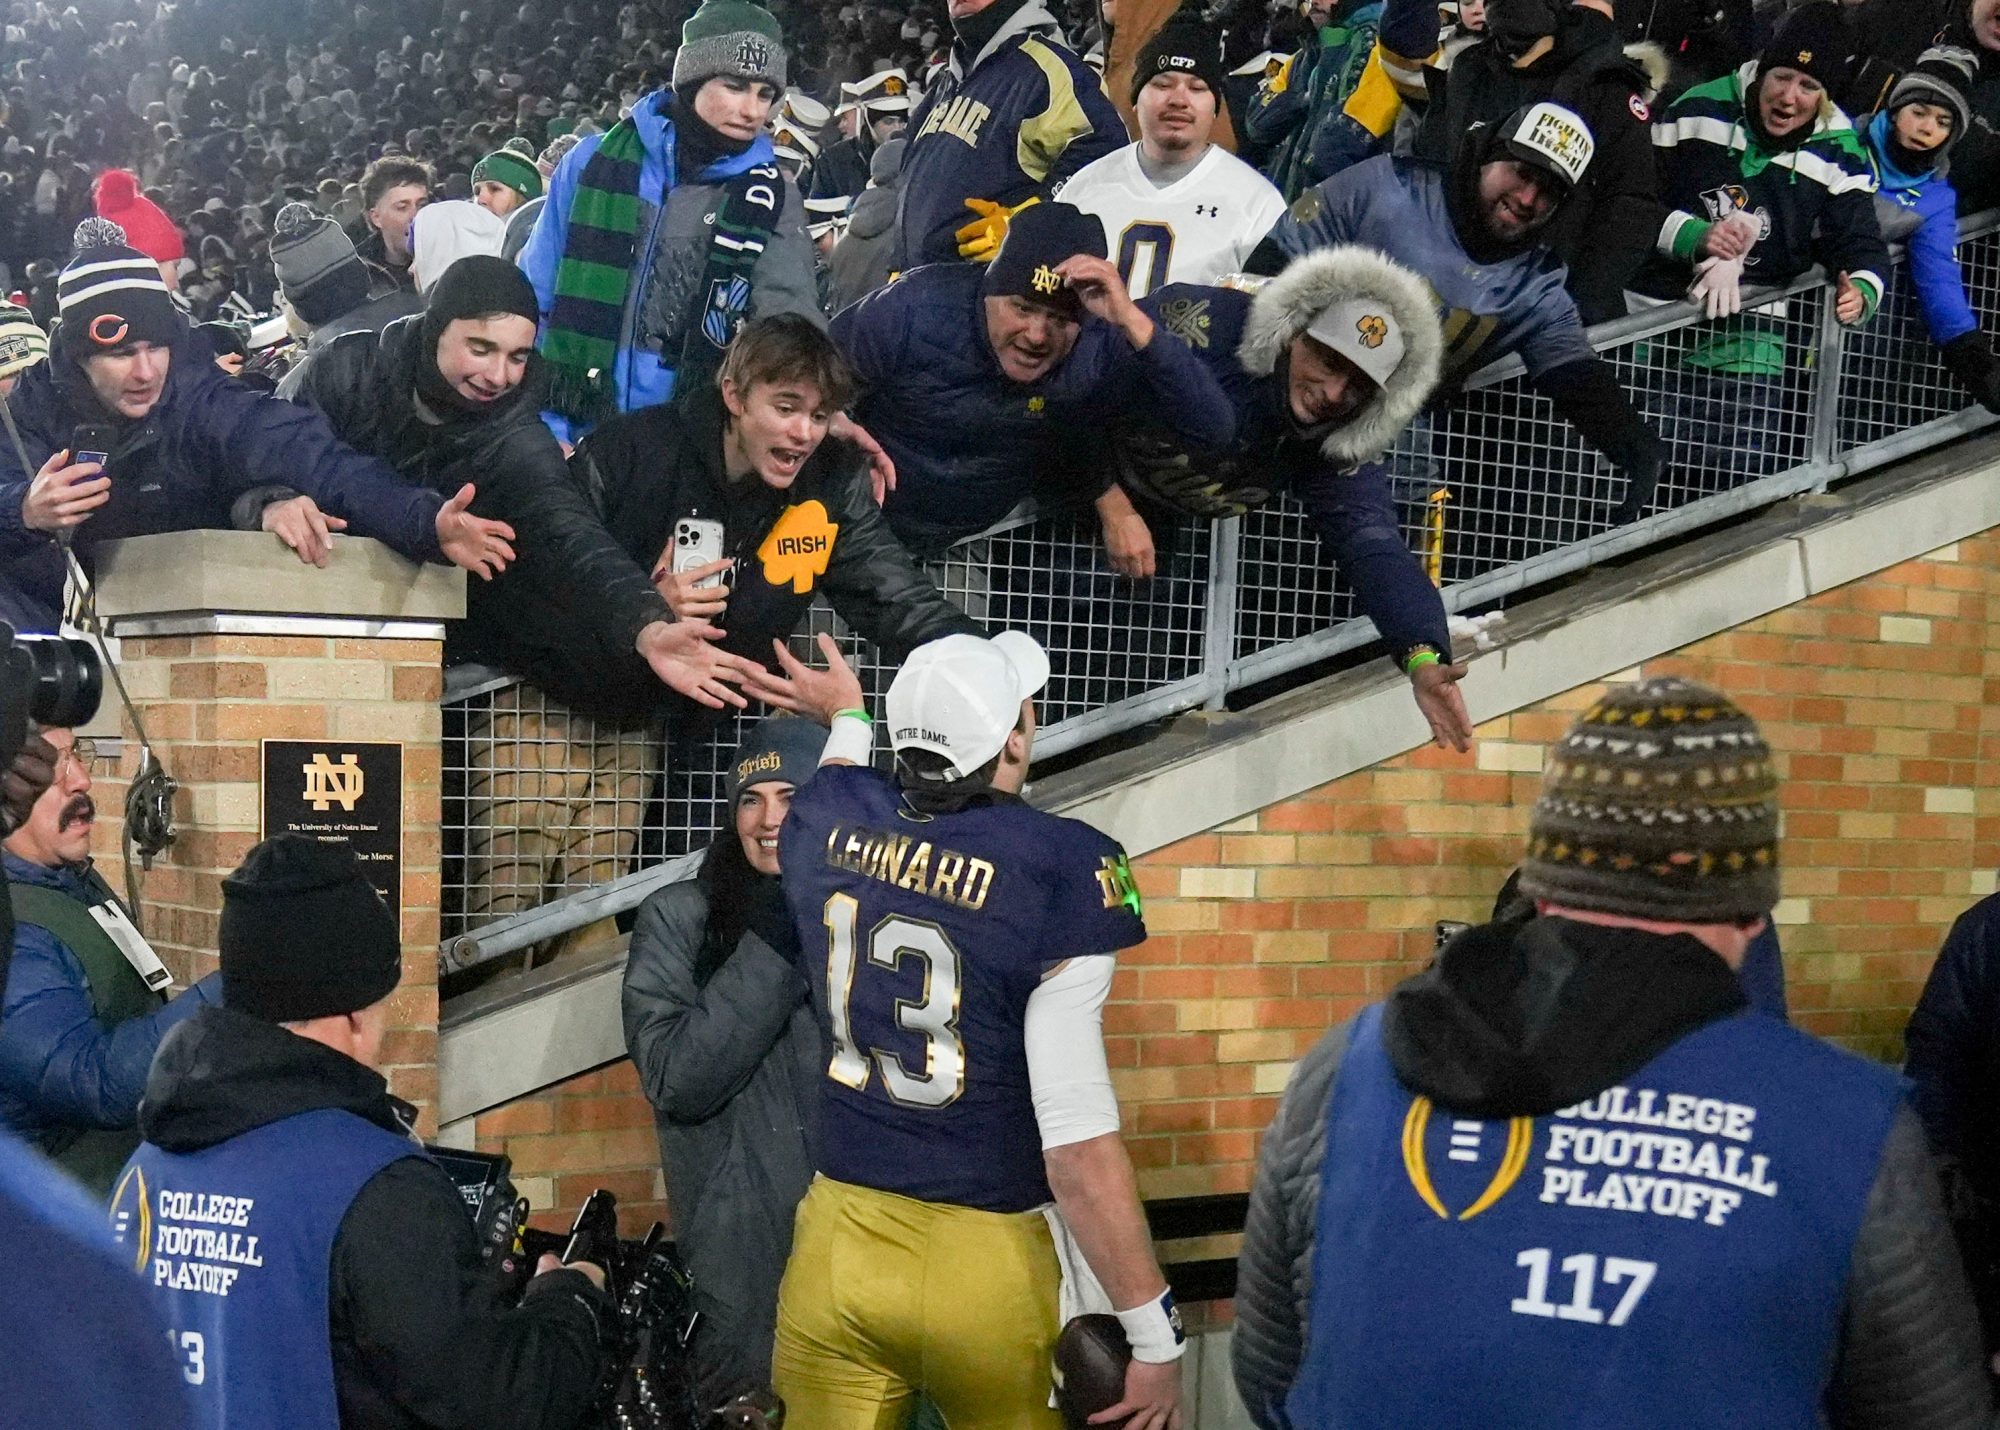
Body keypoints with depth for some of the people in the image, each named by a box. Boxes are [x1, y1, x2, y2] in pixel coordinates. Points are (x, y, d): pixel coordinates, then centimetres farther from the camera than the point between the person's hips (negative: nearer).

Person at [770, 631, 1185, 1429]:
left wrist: (847, 721, 47)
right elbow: (1078, 1140, -21)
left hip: (837, 1245, 5)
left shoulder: (827, 823, -3)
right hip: (985, 1265, -4)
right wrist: (1156, 1336, -15)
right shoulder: (1058, 869, -19)